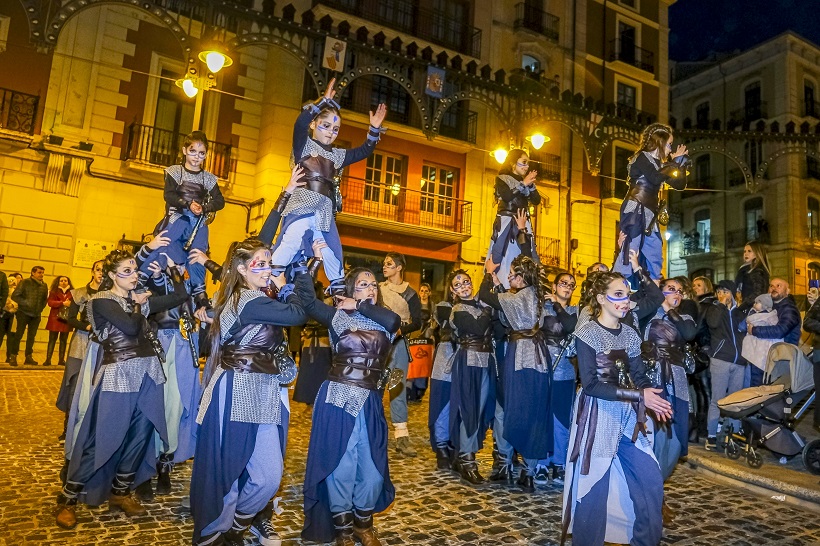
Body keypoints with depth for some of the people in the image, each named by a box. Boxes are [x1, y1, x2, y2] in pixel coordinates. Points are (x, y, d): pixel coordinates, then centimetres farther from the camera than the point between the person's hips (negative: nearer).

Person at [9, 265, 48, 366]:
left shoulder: (44, 286, 9)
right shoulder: (25, 283, -5)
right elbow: (15, 296, -9)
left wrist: (41, 308, 3)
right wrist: (25, 303, -14)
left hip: (36, 315, 5)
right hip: (24, 313, -4)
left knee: (31, 336, 9)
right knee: (19, 335, -1)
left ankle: (29, 357, 16)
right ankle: (13, 357, 7)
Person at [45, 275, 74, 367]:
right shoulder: (54, 292, 5)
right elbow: (50, 302, -8)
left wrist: (71, 304, -17)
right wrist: (63, 303, -18)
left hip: (67, 319, 2)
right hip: (55, 318, -2)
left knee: (64, 340, 6)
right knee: (52, 339, -1)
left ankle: (61, 360, 12)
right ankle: (48, 359, 2)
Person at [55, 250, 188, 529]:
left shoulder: (140, 298, 13)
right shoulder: (101, 301, -4)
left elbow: (180, 296, 7)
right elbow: (130, 327, -18)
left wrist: (173, 267, 5)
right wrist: (138, 305, -2)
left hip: (148, 372, 6)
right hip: (119, 374, -5)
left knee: (140, 434, 9)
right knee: (103, 437, -1)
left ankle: (119, 492, 26)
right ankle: (68, 499, 16)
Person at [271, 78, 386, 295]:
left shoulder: (337, 155, 21)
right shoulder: (304, 145, 7)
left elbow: (363, 151, 24)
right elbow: (300, 122, -11)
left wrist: (374, 129, 11)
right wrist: (324, 101, -16)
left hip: (325, 212, 6)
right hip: (303, 206, -5)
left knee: (333, 256, 9)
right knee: (289, 245, -23)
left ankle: (340, 294, 18)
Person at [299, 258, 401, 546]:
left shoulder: (384, 322, 8)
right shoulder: (338, 317, 1)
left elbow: (395, 320, -16)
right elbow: (307, 299, -11)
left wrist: (361, 306, -7)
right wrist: (314, 261, -15)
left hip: (370, 401, 3)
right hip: (338, 398, -3)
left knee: (372, 467, 9)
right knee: (340, 465, 5)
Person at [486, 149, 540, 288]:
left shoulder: (526, 181, 20)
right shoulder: (501, 179, 5)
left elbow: (536, 201, 11)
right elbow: (506, 196, -13)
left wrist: (531, 185, -3)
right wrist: (523, 184, -8)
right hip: (506, 224, -5)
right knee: (503, 256, -13)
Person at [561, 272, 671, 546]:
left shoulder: (630, 334, 7)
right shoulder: (587, 334, -13)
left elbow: (638, 375, 8)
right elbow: (590, 384, -18)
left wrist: (653, 399, -13)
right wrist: (639, 396, -21)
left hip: (627, 416, 6)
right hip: (597, 417, -6)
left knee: (651, 481, 8)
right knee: (595, 488, 3)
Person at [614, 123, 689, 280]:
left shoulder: (659, 164, 20)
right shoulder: (642, 157, -3)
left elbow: (680, 184, 20)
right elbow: (655, 178, -20)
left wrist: (681, 162, 13)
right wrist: (675, 161, -7)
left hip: (649, 214, 9)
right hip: (635, 211, -9)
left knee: (655, 258, 8)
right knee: (630, 252, -17)